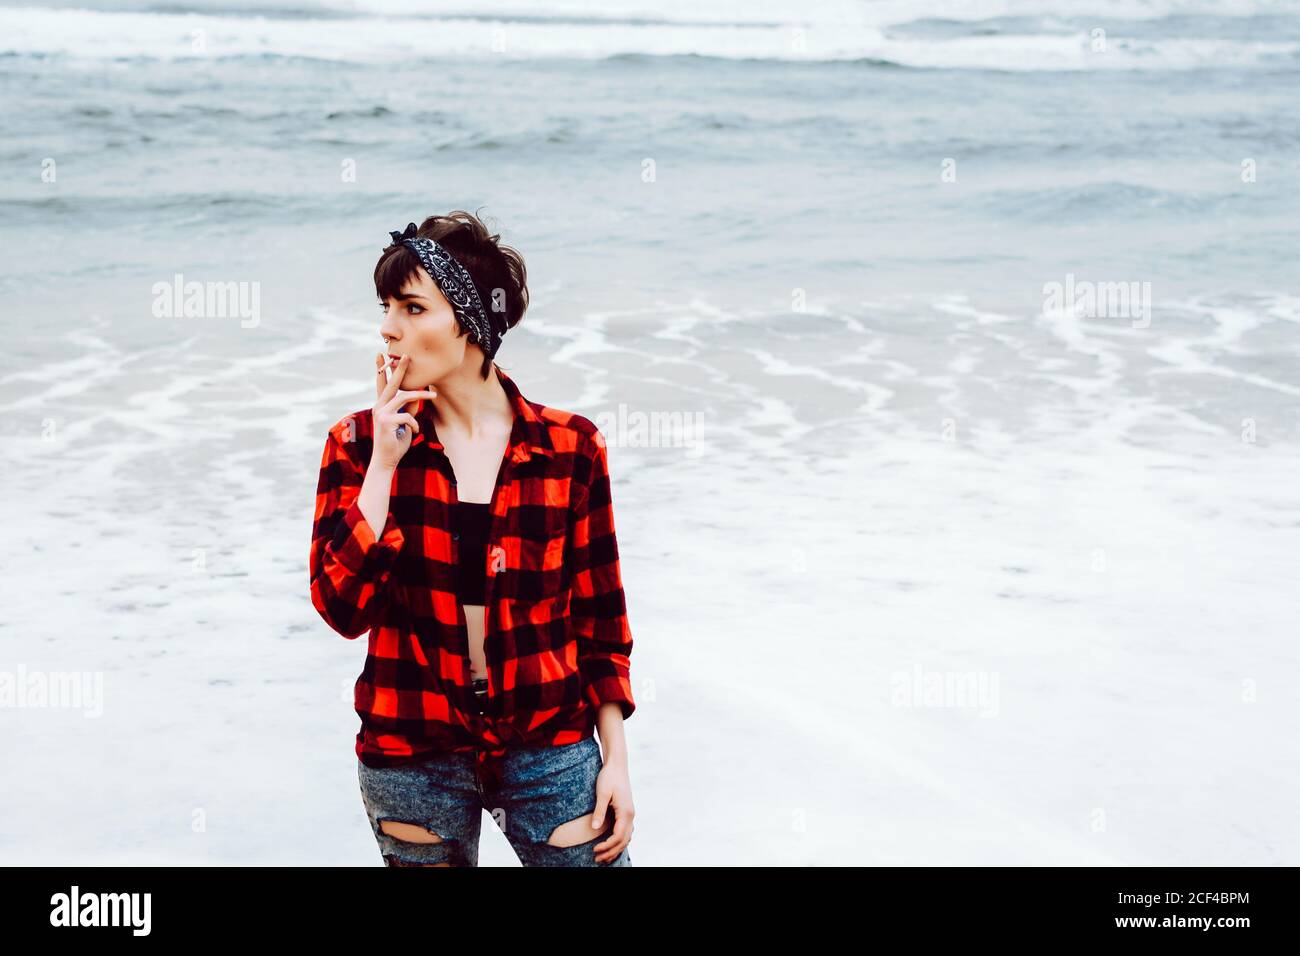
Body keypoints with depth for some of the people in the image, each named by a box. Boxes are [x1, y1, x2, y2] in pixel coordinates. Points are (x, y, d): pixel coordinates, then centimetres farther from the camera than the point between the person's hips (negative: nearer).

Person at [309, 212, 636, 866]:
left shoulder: (569, 446, -2)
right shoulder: (359, 443, -2)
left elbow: (599, 616, 3)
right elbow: (344, 608, -11)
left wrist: (616, 761, 1)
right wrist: (383, 464, -15)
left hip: (547, 747, 0)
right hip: (410, 755, 1)